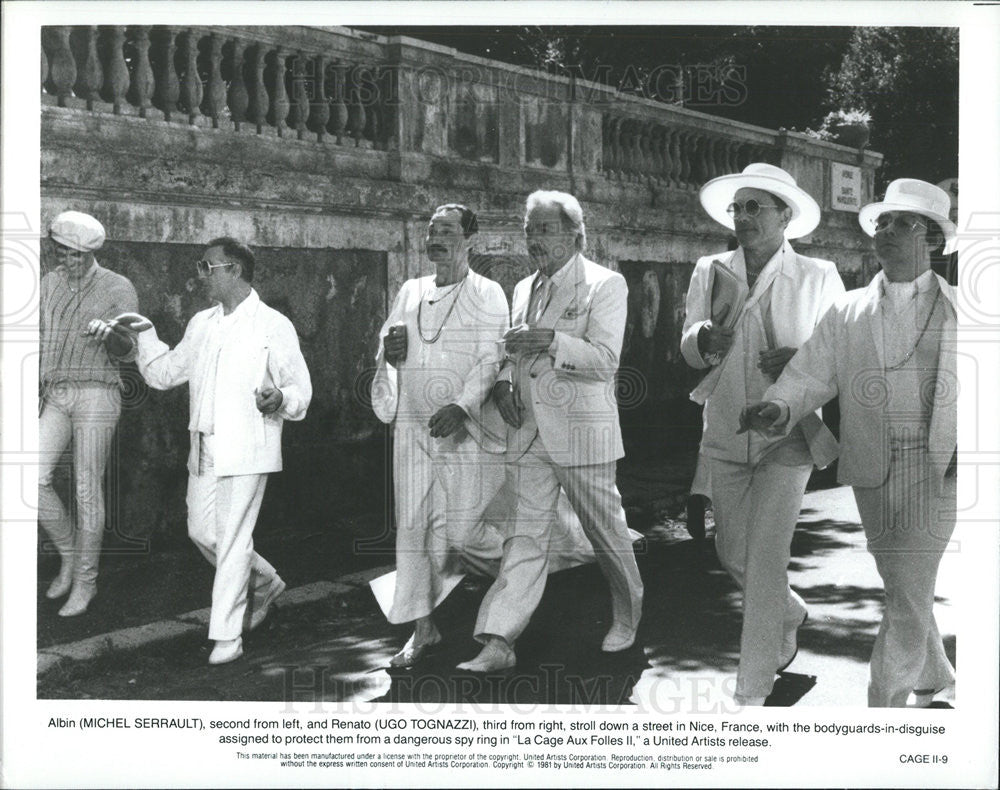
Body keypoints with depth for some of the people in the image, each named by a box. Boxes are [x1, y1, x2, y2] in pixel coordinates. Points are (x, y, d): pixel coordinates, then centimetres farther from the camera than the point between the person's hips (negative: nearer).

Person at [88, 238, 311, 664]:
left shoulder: (274, 326, -4)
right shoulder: (201, 324, 15)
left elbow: (301, 390, -4)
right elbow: (164, 373, 22)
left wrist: (280, 398, -26)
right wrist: (144, 334, 9)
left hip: (247, 451, -7)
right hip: (204, 450, 7)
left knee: (233, 539, -5)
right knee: (201, 531, 11)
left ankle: (227, 637, 4)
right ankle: (263, 582, 34)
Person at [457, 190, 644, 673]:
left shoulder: (605, 285, -4)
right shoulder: (524, 289, 16)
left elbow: (605, 359, -14)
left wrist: (552, 340, -28)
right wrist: (503, 382, 2)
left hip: (582, 432, -5)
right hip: (528, 431, 5)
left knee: (606, 531, 8)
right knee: (524, 536, -1)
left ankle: (627, 615, 31)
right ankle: (499, 642, -6)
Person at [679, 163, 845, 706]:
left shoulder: (818, 278, -3)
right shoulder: (710, 273, 5)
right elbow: (688, 349, 1)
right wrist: (705, 341, -23)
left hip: (787, 437, -4)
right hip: (725, 437, 4)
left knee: (765, 559, -7)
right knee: (732, 554, 13)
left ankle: (752, 692, 4)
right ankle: (790, 614, 44)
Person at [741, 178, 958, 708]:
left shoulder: (959, 310, 2)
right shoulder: (847, 312, 9)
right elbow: (809, 375, -1)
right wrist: (778, 408, -22)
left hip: (936, 466, -3)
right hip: (872, 470, 4)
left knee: (908, 596, -8)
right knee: (902, 589, 17)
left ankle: (881, 710, 0)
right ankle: (932, 680, 39)